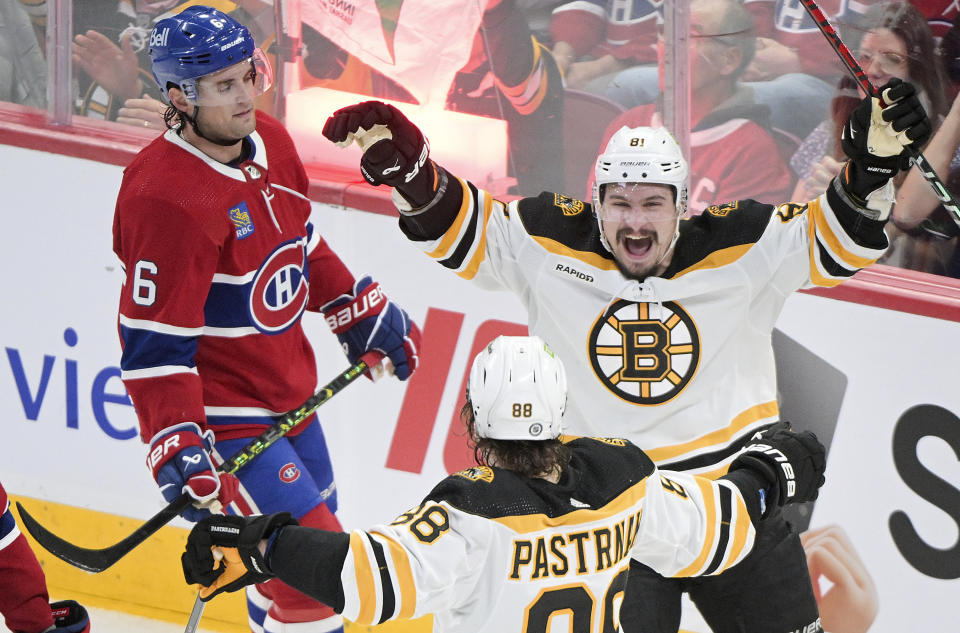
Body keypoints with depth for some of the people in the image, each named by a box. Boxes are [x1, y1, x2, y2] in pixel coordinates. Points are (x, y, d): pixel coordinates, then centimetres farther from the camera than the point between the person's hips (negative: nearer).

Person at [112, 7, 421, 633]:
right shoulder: (167, 197, -27)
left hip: (289, 388, 9)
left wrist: (362, 311, 19)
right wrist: (177, 446, -32)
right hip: (223, 410, -9)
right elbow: (155, 341, -26)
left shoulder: (269, 141, 0)